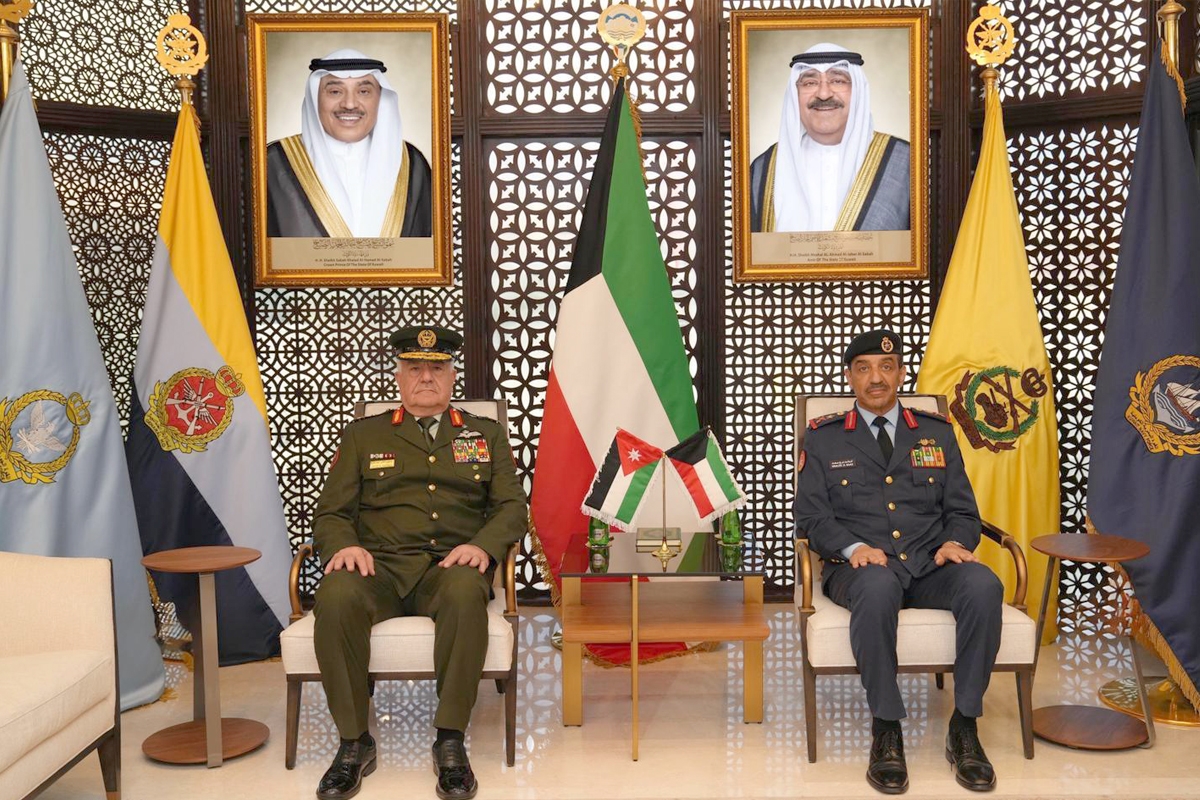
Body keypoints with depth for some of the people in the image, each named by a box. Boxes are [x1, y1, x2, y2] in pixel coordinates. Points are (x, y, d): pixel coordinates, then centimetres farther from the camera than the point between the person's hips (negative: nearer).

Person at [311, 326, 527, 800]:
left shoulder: (487, 436, 20)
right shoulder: (362, 436, 20)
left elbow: (512, 507, 11)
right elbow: (330, 512, 14)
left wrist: (484, 546, -11)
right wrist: (343, 546, -10)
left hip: (450, 567, 0)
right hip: (379, 566, 1)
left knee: (466, 592, -38)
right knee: (336, 597, -35)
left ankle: (450, 741, -26)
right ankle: (354, 743, -18)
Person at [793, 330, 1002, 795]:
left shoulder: (937, 433, 18)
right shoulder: (822, 439, 11)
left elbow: (962, 510, 15)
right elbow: (811, 517, 3)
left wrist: (956, 541, -8)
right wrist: (853, 546, -16)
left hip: (931, 566, 3)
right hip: (862, 567, -2)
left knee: (984, 587, -31)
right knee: (878, 589, -39)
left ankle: (964, 728, -18)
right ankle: (886, 731, -24)